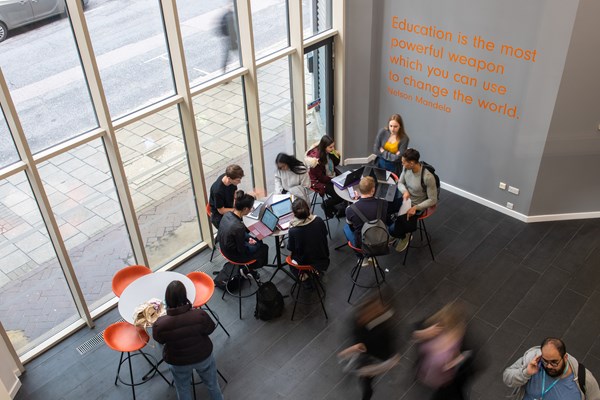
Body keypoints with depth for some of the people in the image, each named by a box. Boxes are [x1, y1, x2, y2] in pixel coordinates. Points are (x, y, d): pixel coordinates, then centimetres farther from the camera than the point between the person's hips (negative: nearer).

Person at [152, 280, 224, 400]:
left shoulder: (160, 324, -32)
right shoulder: (200, 315, -34)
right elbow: (210, 329, -12)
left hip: (178, 363, 0)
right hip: (204, 356, 0)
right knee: (212, 385, 29)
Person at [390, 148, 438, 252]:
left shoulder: (428, 177, -30)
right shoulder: (406, 168, -13)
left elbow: (433, 200, -20)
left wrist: (415, 208, -28)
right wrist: (405, 191, -16)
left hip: (416, 206, -6)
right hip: (405, 200, 6)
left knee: (393, 230, -17)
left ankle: (404, 236, 20)